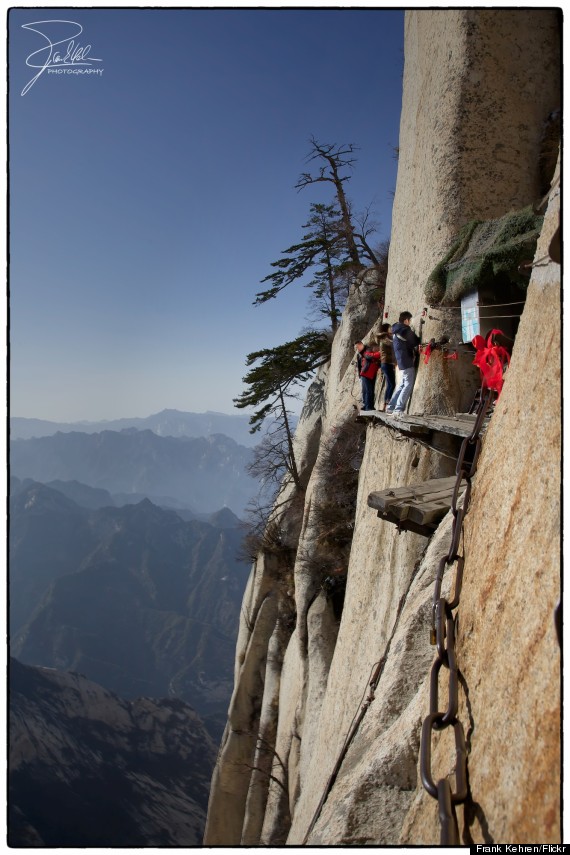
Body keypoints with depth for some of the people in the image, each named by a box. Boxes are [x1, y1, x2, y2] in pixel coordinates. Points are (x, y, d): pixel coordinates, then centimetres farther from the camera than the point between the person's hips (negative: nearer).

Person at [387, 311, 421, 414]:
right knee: (408, 385, -8)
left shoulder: (396, 330, 16)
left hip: (401, 360, 9)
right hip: (407, 360, -9)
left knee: (402, 384, 15)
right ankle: (399, 409, -14)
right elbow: (414, 342, -5)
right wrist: (420, 338, 13)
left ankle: (391, 407, 14)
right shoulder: (405, 329, -12)